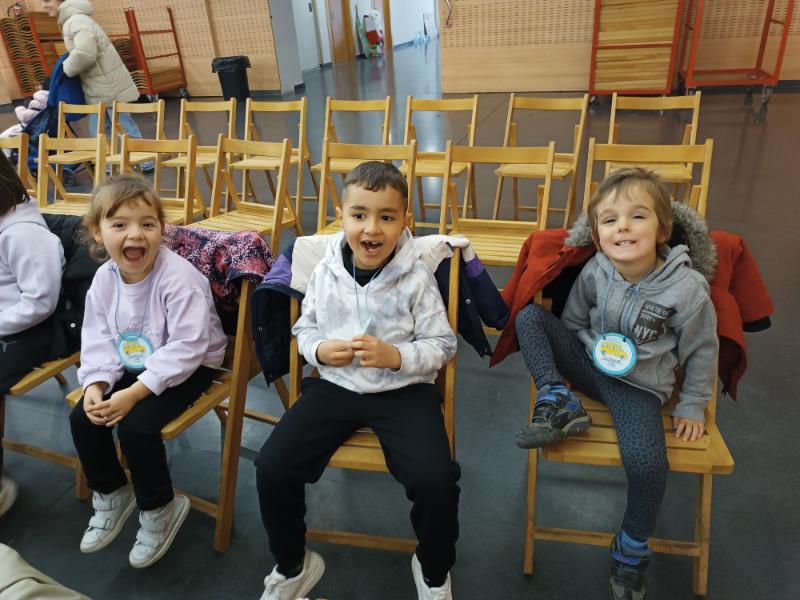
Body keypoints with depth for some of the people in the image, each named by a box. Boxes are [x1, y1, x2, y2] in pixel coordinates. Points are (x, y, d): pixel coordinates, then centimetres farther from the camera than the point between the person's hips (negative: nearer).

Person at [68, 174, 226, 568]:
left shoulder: (179, 277, -27)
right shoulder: (104, 278, -5)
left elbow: (186, 347, -30)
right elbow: (98, 340, 1)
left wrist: (134, 393, -31)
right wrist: (96, 385, -17)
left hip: (188, 366, -7)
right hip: (132, 365, 7)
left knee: (136, 426, -22)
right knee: (83, 417, -4)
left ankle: (159, 509, 6)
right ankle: (111, 494, 23)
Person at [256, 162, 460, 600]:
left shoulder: (416, 278, -10)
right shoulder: (325, 272, -2)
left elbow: (442, 345, -6)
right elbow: (304, 328, 11)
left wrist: (395, 357, -22)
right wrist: (320, 350, -12)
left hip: (403, 391, -2)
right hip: (335, 386, 3)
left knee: (436, 481, -23)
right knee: (272, 467, -11)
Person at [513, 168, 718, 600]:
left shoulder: (687, 289, -17)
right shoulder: (594, 272, -10)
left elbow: (701, 352, -3)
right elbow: (572, 322, 6)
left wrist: (691, 408, 3)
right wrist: (559, 374, 4)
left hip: (639, 387, -3)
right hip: (589, 365, 3)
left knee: (646, 461, -26)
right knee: (530, 317, -13)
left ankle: (632, 549, 4)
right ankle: (560, 405, -14)